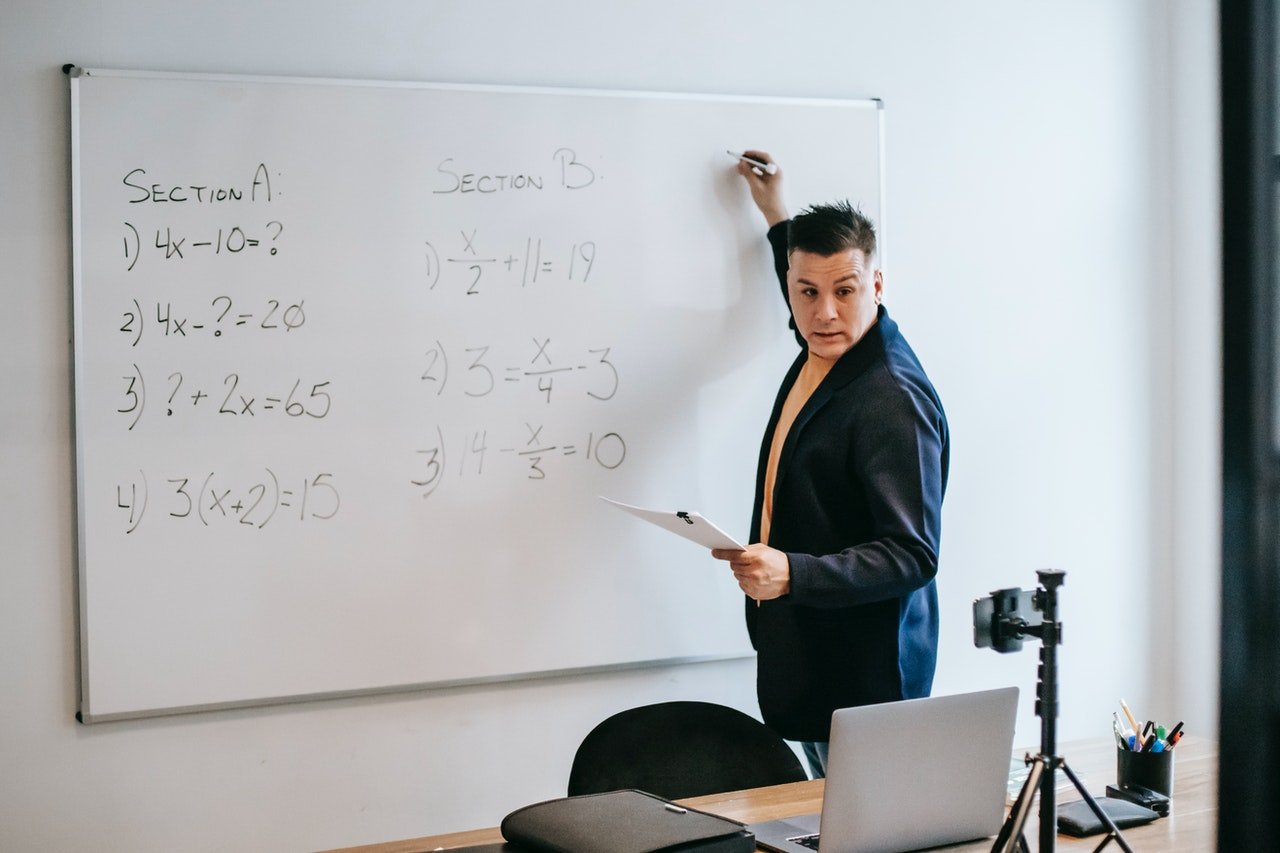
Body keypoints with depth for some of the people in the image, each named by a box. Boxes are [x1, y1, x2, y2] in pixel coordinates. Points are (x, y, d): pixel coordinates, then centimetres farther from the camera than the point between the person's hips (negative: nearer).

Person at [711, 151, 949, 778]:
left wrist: (791, 573, -35)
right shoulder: (821, 352, 5)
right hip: (804, 659, 9)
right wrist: (777, 217, 35)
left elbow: (911, 555, -25)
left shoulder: (893, 399, -22)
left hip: (863, 677, -9)